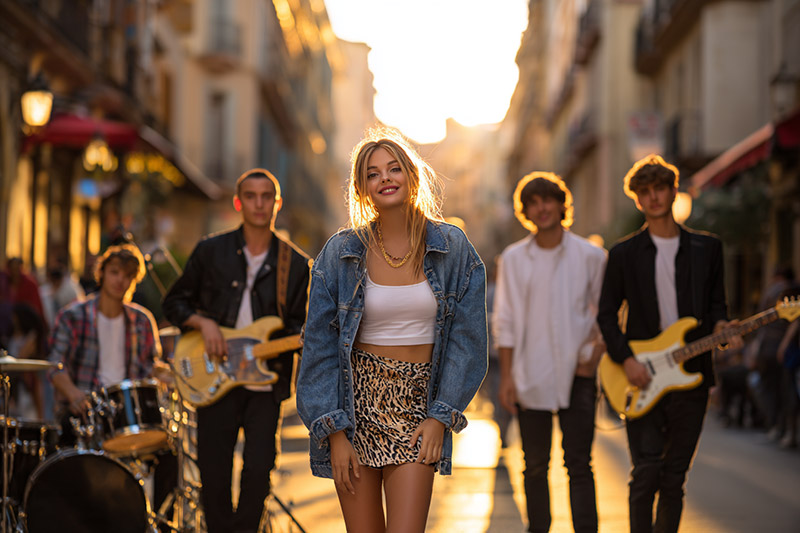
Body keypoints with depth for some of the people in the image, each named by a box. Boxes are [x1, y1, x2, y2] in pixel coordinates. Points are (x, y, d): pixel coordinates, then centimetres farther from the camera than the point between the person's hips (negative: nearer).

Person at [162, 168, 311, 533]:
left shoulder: (295, 265, 5)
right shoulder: (211, 252, 4)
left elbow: (298, 326, 9)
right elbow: (174, 303, 10)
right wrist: (204, 323, -8)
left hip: (265, 383, 0)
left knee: (258, 470, -8)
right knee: (214, 475, 4)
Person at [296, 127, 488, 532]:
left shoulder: (452, 248, -1)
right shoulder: (341, 253, -3)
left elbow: (466, 338, 2)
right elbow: (320, 345, -1)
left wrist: (441, 416, -5)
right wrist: (334, 431, -7)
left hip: (417, 408, 0)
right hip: (356, 404, 0)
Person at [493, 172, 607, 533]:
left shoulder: (591, 256, 3)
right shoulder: (513, 259, 5)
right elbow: (505, 323, 7)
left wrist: (596, 350, -7)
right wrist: (506, 377, 1)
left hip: (577, 373, -1)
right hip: (529, 376, 1)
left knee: (579, 463, -5)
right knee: (535, 465, 7)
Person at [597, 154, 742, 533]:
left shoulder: (706, 248, 10)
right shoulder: (624, 253, 5)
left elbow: (716, 303, 15)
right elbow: (606, 314, 4)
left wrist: (719, 326, -8)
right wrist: (626, 360, -10)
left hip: (691, 376, 2)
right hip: (642, 378, -2)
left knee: (674, 478, 6)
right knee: (646, 472, -10)